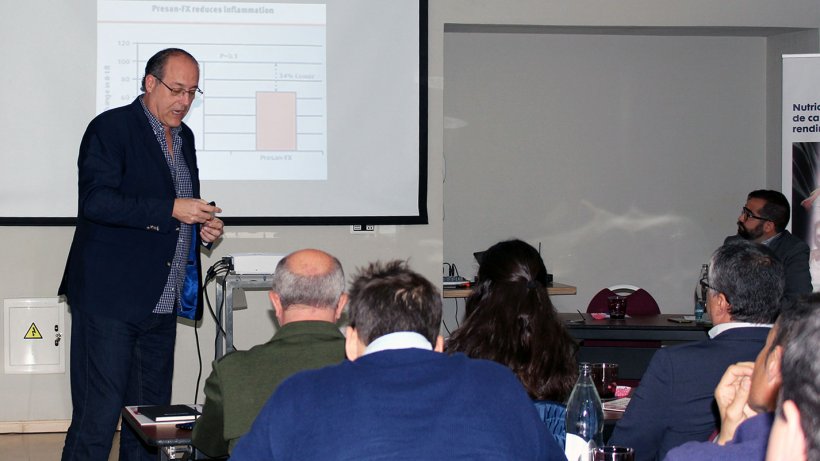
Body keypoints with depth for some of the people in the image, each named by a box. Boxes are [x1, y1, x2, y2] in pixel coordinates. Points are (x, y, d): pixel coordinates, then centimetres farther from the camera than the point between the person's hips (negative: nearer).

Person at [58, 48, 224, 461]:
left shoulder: (183, 137, 18)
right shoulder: (111, 128, -6)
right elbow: (96, 200, -19)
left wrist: (201, 227, 8)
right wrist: (170, 209, -22)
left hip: (162, 303, 8)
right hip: (111, 298, -8)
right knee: (97, 417, -7)